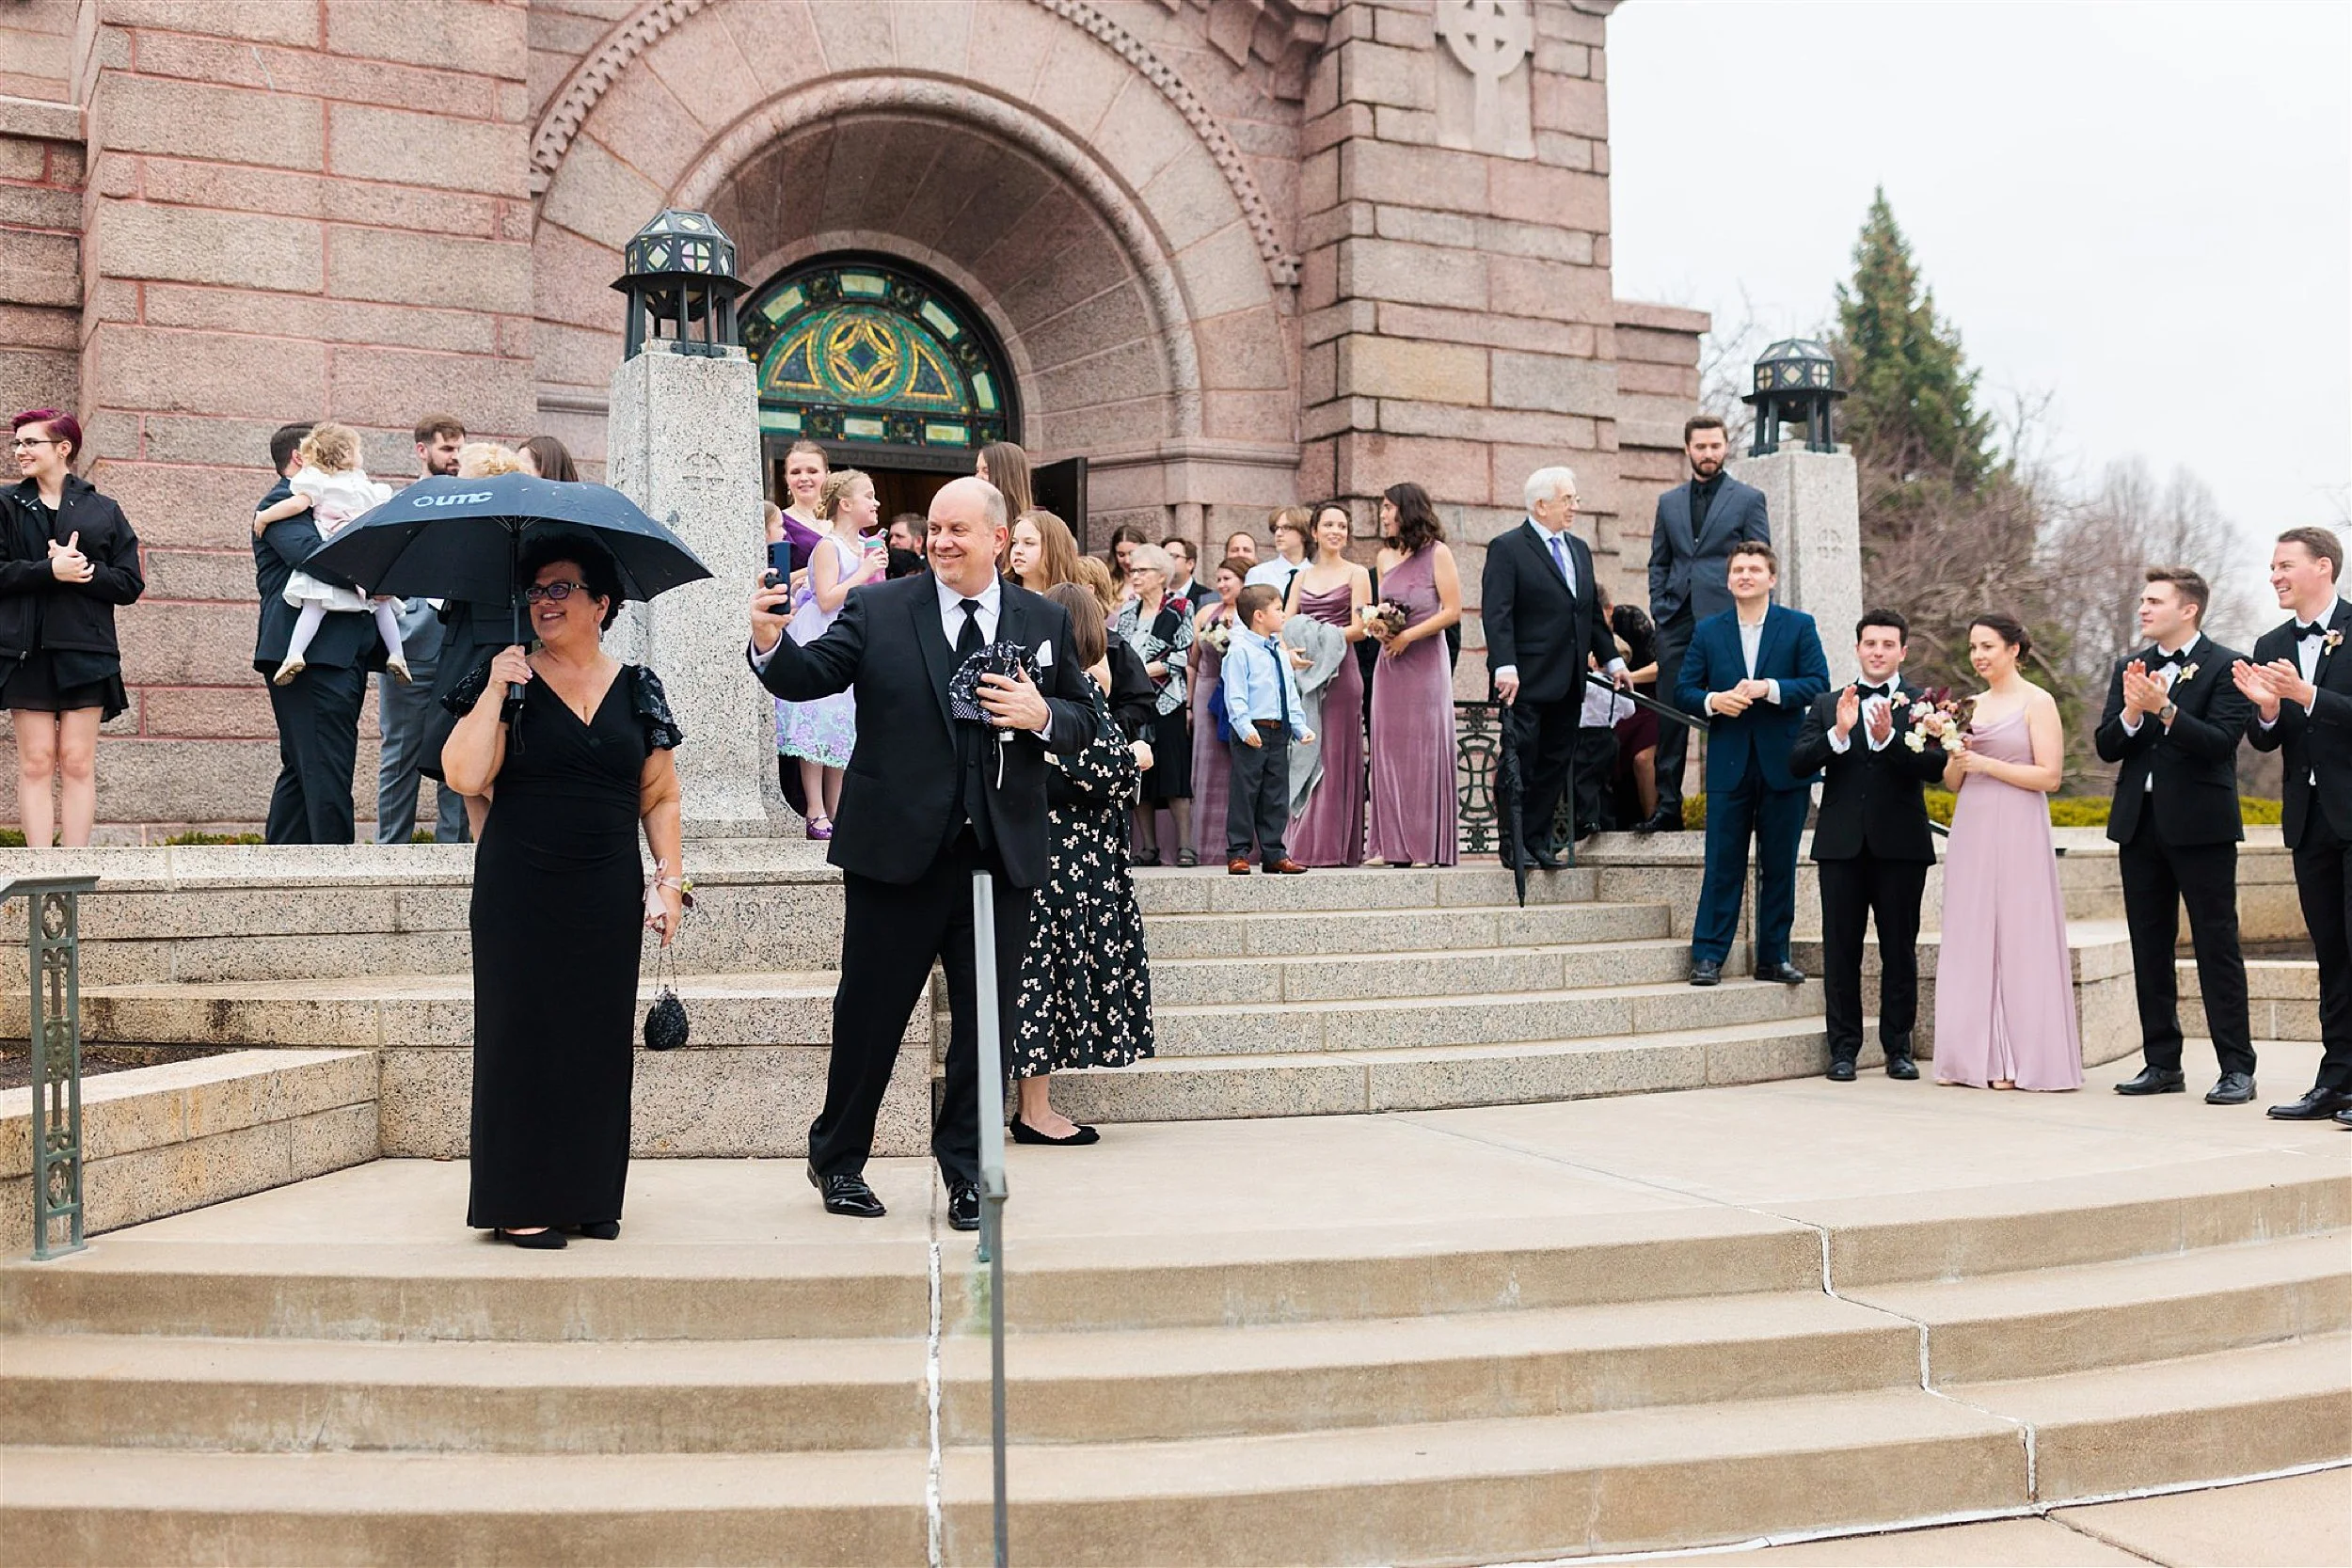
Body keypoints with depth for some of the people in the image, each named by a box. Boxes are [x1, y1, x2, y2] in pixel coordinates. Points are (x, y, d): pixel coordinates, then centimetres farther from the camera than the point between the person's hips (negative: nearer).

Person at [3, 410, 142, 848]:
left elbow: (130, 583, 3)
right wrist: (50, 570, -16)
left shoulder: (103, 510, 10)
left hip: (84, 651, 0)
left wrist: (84, 571, -13)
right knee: (36, 762, -2)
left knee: (77, 763, -1)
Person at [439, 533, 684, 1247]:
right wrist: (494, 692, -14)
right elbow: (465, 777, -10)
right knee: (523, 1032, -1)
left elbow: (660, 797, 11)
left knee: (600, 1038, 5)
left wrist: (670, 877, 2)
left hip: (607, 895, 2)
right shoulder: (506, 682, 1)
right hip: (519, 894, -2)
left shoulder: (637, 689, 8)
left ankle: (590, 1195, 15)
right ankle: (520, 1203, 6)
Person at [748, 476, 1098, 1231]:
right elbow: (809, 676, -10)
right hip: (897, 850, -2)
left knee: (986, 1020, 8)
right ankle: (837, 1159, 27)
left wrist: (1042, 716, -11)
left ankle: (967, 1169, 23)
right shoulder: (878, 610, 0)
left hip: (1003, 852, 2)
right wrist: (770, 643, -30)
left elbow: (1083, 721, 10)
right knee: (869, 1014, 8)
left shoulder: (1044, 621, 7)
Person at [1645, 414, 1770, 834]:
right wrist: (1660, 608, 4)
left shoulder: (1748, 498, 5)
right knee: (1671, 717, 2)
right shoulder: (1669, 502, 16)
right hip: (1676, 624, 4)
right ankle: (1668, 807, 7)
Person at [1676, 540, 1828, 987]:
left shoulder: (1799, 626, 4)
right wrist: (1713, 700, -14)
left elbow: (1818, 683, -5)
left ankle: (1773, 957, 16)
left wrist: (1769, 688, -19)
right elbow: (1684, 691, 6)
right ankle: (1708, 955, 4)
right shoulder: (1707, 631, 8)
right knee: (1723, 863, 0)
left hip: (1784, 765, 0)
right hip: (1729, 764, 0)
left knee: (1779, 865, 7)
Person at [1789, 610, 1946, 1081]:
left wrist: (1888, 738, -23)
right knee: (1841, 951, 4)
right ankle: (1844, 1048, 12)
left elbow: (1936, 768, -10)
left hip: (1901, 844, -1)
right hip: (1842, 843, 2)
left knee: (1900, 950, 5)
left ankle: (1899, 1048, 15)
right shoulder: (1827, 705, 10)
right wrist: (1838, 734, -17)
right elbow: (1797, 763, -2)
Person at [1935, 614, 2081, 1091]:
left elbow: (2050, 775, -10)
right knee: (1970, 939, 4)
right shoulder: (1971, 706, 15)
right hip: (1971, 832, 6)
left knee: (2016, 938, -5)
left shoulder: (2038, 703, -2)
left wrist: (1985, 763, -13)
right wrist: (1957, 758, -4)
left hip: (2017, 833, -6)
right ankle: (1973, 1057, 8)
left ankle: (2017, 1060, -1)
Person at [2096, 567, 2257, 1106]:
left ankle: (2237, 1068, 2)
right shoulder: (2130, 668, 12)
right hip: (2140, 823, 6)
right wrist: (2131, 712, -14)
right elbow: (2105, 747, 5)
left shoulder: (2225, 666, -5)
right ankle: (2162, 1064, 18)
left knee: (2217, 946, -3)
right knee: (2149, 949, 10)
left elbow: (2221, 741, -16)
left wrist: (2165, 709, -27)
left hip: (2200, 825, -6)